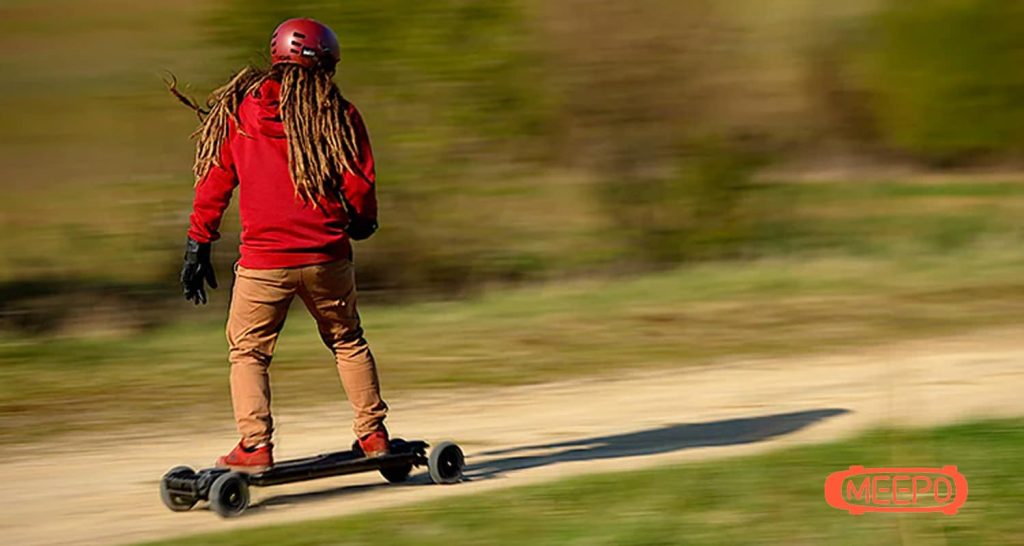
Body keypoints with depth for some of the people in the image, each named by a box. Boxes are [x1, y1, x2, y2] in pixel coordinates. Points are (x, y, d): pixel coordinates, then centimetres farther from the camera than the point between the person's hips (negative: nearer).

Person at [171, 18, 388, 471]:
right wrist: (361, 223, 22)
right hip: (328, 256, 1)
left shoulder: (236, 111, 3)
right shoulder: (337, 113, 0)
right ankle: (372, 434, 20)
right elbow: (361, 185, 1)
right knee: (348, 343, 21)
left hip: (263, 261, -1)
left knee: (248, 352, 10)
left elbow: (213, 182, 5)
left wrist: (198, 247, 11)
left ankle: (255, 446, -4)